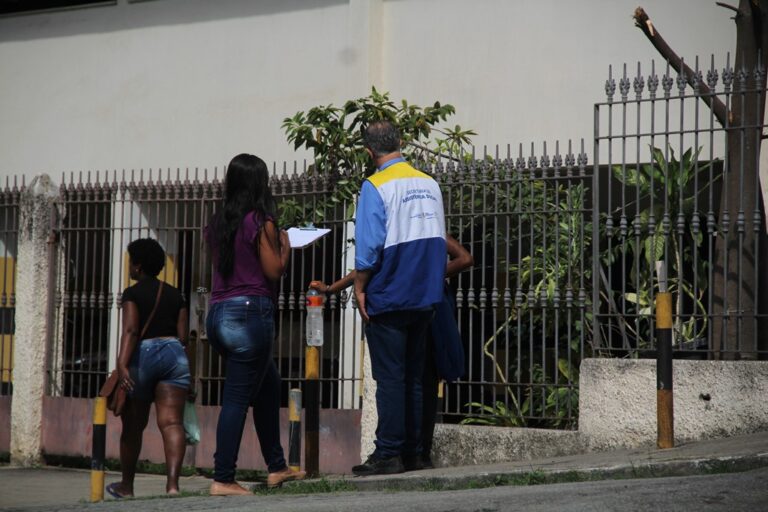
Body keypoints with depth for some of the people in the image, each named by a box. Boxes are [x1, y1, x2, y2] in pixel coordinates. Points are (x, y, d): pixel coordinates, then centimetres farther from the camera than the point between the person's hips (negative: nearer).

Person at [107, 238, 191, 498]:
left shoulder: (133, 293, -1)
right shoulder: (175, 294, 14)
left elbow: (130, 330, -16)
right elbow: (182, 336, 11)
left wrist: (121, 364, -25)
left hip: (142, 356, -3)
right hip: (174, 353, 3)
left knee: (133, 426, 13)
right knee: (172, 422, -9)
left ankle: (127, 485, 29)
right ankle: (172, 483, -28)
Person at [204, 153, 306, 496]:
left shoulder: (217, 223, 10)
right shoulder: (261, 222, -9)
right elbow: (273, 271, -8)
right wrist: (285, 246, 9)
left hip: (219, 314, 8)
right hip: (250, 313, -8)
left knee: (269, 387, 22)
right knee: (238, 398, -6)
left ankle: (276, 468, 28)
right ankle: (223, 480, -7)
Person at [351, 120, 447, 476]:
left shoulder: (375, 187, -11)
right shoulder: (429, 184, 8)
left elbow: (368, 246, -16)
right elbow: (438, 238, 13)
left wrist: (359, 287, -7)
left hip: (388, 298, -6)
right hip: (425, 296, 6)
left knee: (389, 378, -3)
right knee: (413, 376, 12)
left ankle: (388, 454, -3)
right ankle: (411, 452, 15)